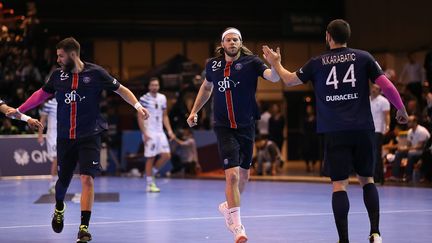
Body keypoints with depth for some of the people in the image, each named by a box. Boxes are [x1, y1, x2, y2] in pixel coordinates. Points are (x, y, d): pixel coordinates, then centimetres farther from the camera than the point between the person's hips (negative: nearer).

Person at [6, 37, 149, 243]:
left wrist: (137, 106, -14)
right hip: (65, 137, 3)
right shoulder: (58, 75, 2)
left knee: (87, 179, -14)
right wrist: (19, 110, 17)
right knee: (63, 179, 11)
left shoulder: (95, 73, -8)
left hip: (89, 136, -3)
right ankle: (59, 209, 43)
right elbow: (42, 94, 19)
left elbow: (121, 90, 0)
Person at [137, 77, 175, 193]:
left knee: (166, 156, -2)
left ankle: (152, 172, 18)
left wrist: (169, 131, 7)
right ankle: (150, 184, 3)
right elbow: (140, 118, -9)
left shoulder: (162, 98, 10)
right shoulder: (144, 99, -8)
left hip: (160, 132, 6)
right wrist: (144, 134, -16)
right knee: (150, 158, -4)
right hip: (149, 133, -6)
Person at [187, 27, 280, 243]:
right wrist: (194, 111, 18)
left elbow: (273, 77, -23)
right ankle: (237, 226, -11)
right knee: (232, 174, -15)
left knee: (244, 175, 15)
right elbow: (206, 87, 22)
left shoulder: (250, 62, -7)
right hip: (224, 127, -1)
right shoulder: (213, 64, 1)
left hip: (246, 126, 1)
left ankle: (228, 206, 43)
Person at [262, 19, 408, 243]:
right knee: (367, 179, 15)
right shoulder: (363, 58, 3)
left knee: (339, 184, 1)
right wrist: (402, 110, 13)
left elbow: (289, 80, 17)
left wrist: (276, 63, 36)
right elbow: (387, 86, -2)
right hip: (362, 130, 1)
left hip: (334, 133, -1)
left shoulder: (317, 63, 4)